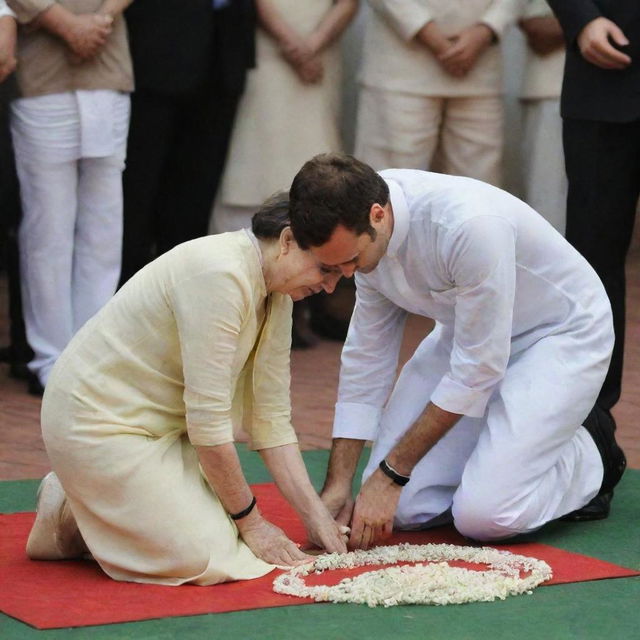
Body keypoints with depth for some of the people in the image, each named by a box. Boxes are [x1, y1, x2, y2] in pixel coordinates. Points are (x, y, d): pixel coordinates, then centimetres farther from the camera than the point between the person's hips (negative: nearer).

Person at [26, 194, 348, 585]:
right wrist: (251, 522, -16)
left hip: (162, 426, 10)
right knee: (207, 558, -18)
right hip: (100, 421, -10)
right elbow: (208, 419, -26)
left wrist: (317, 517, -2)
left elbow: (271, 418, 4)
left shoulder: (276, 295, 1)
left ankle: (91, 507, 14)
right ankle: (69, 518, 3)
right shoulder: (219, 274, -27)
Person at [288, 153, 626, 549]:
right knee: (403, 507, -8)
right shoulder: (361, 231, -14)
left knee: (482, 515, -22)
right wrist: (338, 484, -5)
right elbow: (367, 352, -1)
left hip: (560, 334, -6)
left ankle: (590, 454, 6)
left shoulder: (471, 224, -37)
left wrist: (391, 474, -23)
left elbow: (478, 367, -28)